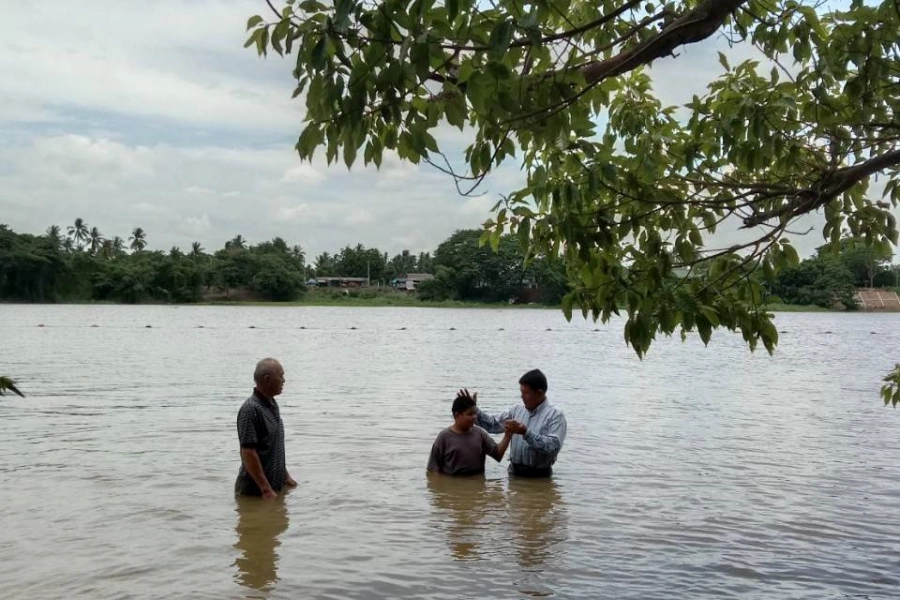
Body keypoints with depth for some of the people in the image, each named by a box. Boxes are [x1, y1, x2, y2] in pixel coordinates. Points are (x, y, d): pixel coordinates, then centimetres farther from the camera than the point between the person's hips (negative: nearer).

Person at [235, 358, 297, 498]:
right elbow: (248, 452, -23)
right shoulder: (250, 409, -20)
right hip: (255, 491, -8)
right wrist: (266, 489, -23)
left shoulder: (272, 405, 9)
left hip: (276, 485, 8)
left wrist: (286, 476, 19)